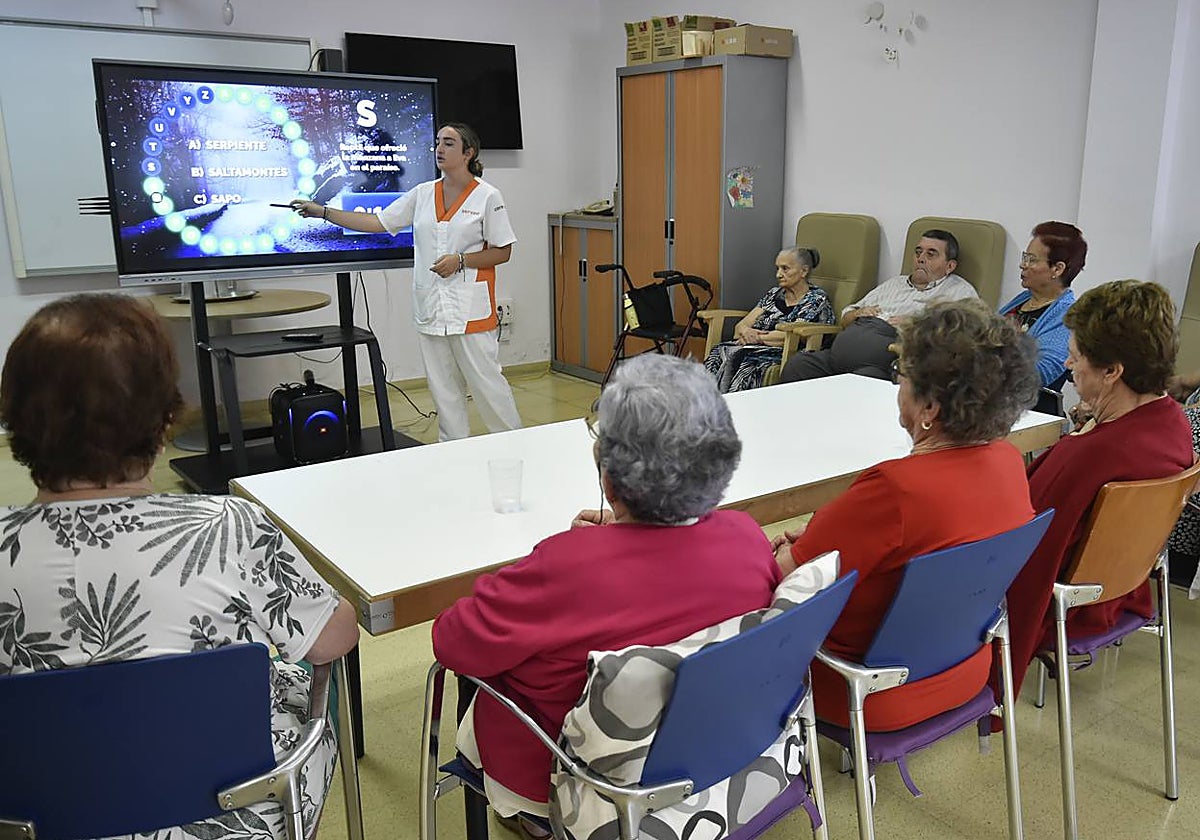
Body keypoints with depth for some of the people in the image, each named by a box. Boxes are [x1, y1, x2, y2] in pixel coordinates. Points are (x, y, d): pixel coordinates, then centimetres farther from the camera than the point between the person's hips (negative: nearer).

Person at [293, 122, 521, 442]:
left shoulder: (488, 196, -3)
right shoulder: (422, 194, 10)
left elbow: (502, 251, -2)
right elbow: (377, 223, 9)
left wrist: (460, 260, -14)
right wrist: (322, 212, 4)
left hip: (470, 308, -5)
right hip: (430, 305, 5)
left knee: (486, 381, -2)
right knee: (443, 387, 10)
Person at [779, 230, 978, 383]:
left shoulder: (960, 292, 15)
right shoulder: (894, 283, 34)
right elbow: (846, 316, 36)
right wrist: (859, 313, 13)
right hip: (842, 350, 6)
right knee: (796, 365, -20)